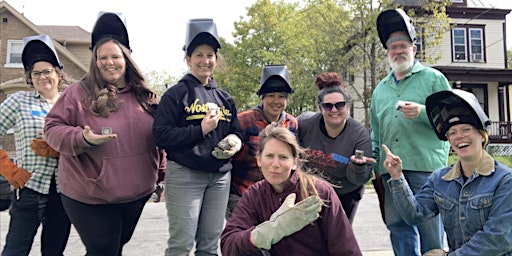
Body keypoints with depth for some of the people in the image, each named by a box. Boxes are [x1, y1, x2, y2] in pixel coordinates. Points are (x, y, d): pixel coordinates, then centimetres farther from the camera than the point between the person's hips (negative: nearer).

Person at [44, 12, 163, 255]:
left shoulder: (143, 95, 4)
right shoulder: (79, 92, -8)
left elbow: (158, 135, 13)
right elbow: (53, 128, -7)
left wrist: (158, 173, 11)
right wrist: (82, 138, -25)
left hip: (137, 192, 5)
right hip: (90, 196, -4)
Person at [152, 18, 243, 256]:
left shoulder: (225, 98, 14)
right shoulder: (176, 93, -3)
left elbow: (236, 132, 18)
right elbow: (161, 135, -11)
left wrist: (234, 142, -5)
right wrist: (200, 130, -17)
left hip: (220, 176, 6)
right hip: (184, 175, -5)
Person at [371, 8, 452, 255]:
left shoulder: (433, 78, 6)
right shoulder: (380, 89, 19)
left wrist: (422, 112, -16)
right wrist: (375, 164, 13)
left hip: (426, 164, -4)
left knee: (429, 226, 0)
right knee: (398, 226, 9)